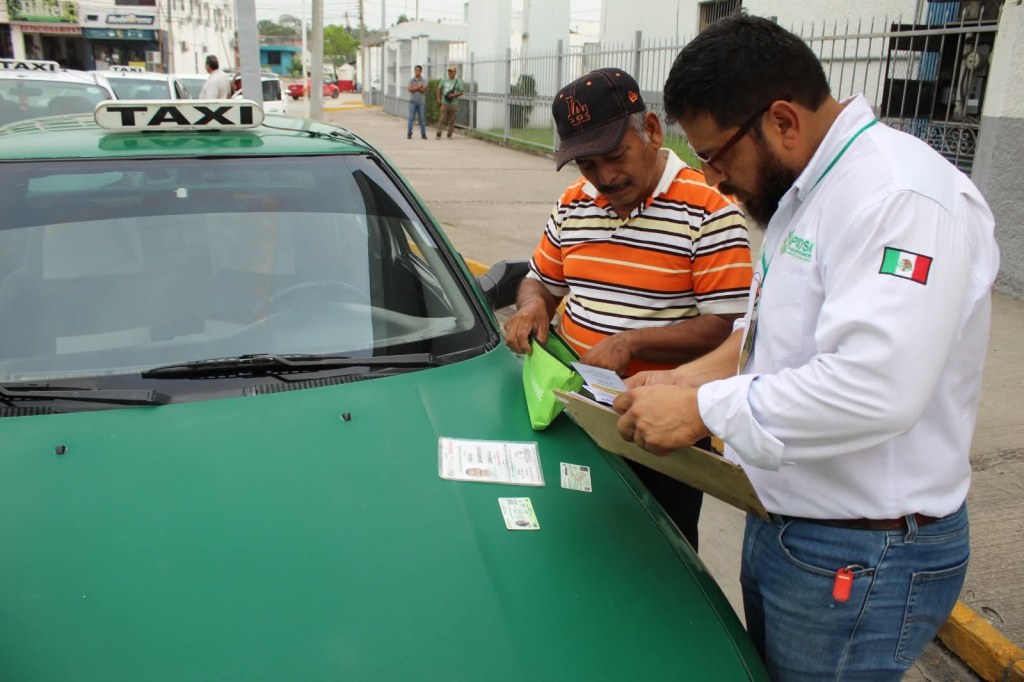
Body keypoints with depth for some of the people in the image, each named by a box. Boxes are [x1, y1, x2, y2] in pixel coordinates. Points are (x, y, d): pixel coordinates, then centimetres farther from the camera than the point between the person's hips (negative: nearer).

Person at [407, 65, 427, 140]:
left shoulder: (424, 81, 4)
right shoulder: (411, 80, 5)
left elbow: (423, 90, -11)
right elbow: (410, 89, -10)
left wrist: (415, 88, -17)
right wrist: (419, 87, -14)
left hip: (421, 102, 0)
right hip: (413, 101, 0)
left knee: (422, 118, 1)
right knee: (411, 118, -3)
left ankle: (423, 134, 5)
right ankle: (409, 134, 1)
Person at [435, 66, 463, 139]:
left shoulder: (458, 81, 1)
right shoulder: (444, 80, 8)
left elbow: (461, 92, -1)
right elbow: (439, 89, 18)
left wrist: (454, 95, -17)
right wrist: (439, 99, 10)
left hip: (454, 104, -1)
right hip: (444, 103, 1)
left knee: (452, 121, 3)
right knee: (442, 119, -5)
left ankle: (449, 135, 13)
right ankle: (438, 134, -3)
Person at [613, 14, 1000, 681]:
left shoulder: (902, 197, -24)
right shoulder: (802, 193, 9)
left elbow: (876, 385, -35)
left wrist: (702, 409, -27)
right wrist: (691, 377, 5)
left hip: (860, 558, -9)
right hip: (782, 521, 9)